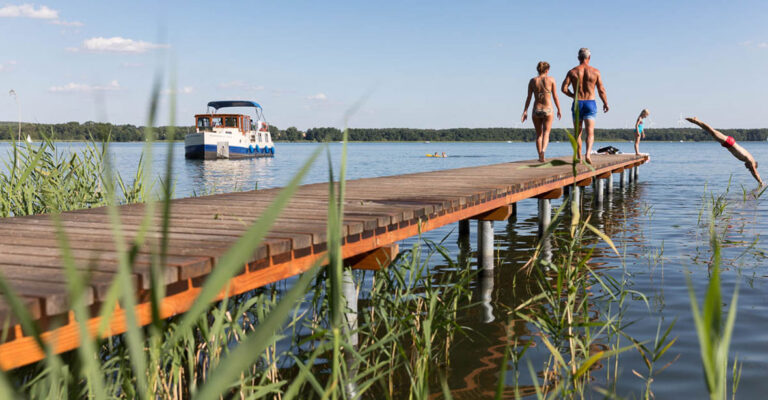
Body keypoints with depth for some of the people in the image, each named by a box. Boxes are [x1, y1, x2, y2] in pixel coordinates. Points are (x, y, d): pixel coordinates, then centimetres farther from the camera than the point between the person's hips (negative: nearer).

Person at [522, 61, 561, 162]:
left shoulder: (533, 81, 2)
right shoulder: (551, 79, -2)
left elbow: (528, 97, -2)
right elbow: (555, 97, -1)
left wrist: (525, 111, 0)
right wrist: (559, 110, 9)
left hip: (536, 110, 2)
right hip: (548, 110, -2)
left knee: (538, 134, 14)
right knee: (546, 134, 0)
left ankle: (540, 156, 15)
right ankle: (543, 151, -26)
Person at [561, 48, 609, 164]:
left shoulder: (572, 71, 0)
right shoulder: (595, 71, -1)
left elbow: (564, 88, -7)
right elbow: (601, 90, 0)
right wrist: (606, 103, 14)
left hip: (577, 104, 1)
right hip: (590, 103, -1)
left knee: (578, 132, 12)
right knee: (590, 132, -5)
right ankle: (587, 154, -27)